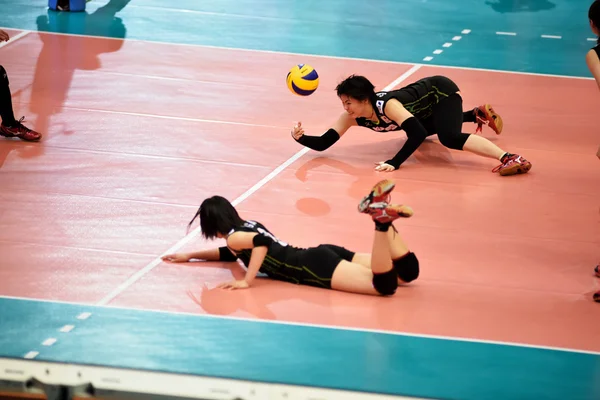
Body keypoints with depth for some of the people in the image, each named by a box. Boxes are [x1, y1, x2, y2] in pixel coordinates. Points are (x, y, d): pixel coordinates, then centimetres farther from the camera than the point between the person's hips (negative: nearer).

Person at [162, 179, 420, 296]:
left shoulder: (233, 236, 0)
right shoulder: (247, 225, 27)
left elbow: (261, 242, -22)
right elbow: (233, 254, 47)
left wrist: (246, 282, -17)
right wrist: (190, 256, 47)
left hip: (315, 267, -9)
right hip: (322, 255, 9)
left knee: (384, 285, -32)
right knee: (406, 273, -3)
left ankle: (381, 219, -41)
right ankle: (384, 214, -16)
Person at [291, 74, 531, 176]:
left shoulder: (387, 105, -38)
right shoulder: (352, 117, -18)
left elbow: (418, 134, -44)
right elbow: (323, 144, -16)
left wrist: (394, 163, -50)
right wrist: (301, 138, -35)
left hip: (442, 91, -9)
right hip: (426, 97, 9)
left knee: (449, 137, -35)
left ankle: (509, 158, -42)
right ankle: (479, 114, 48)